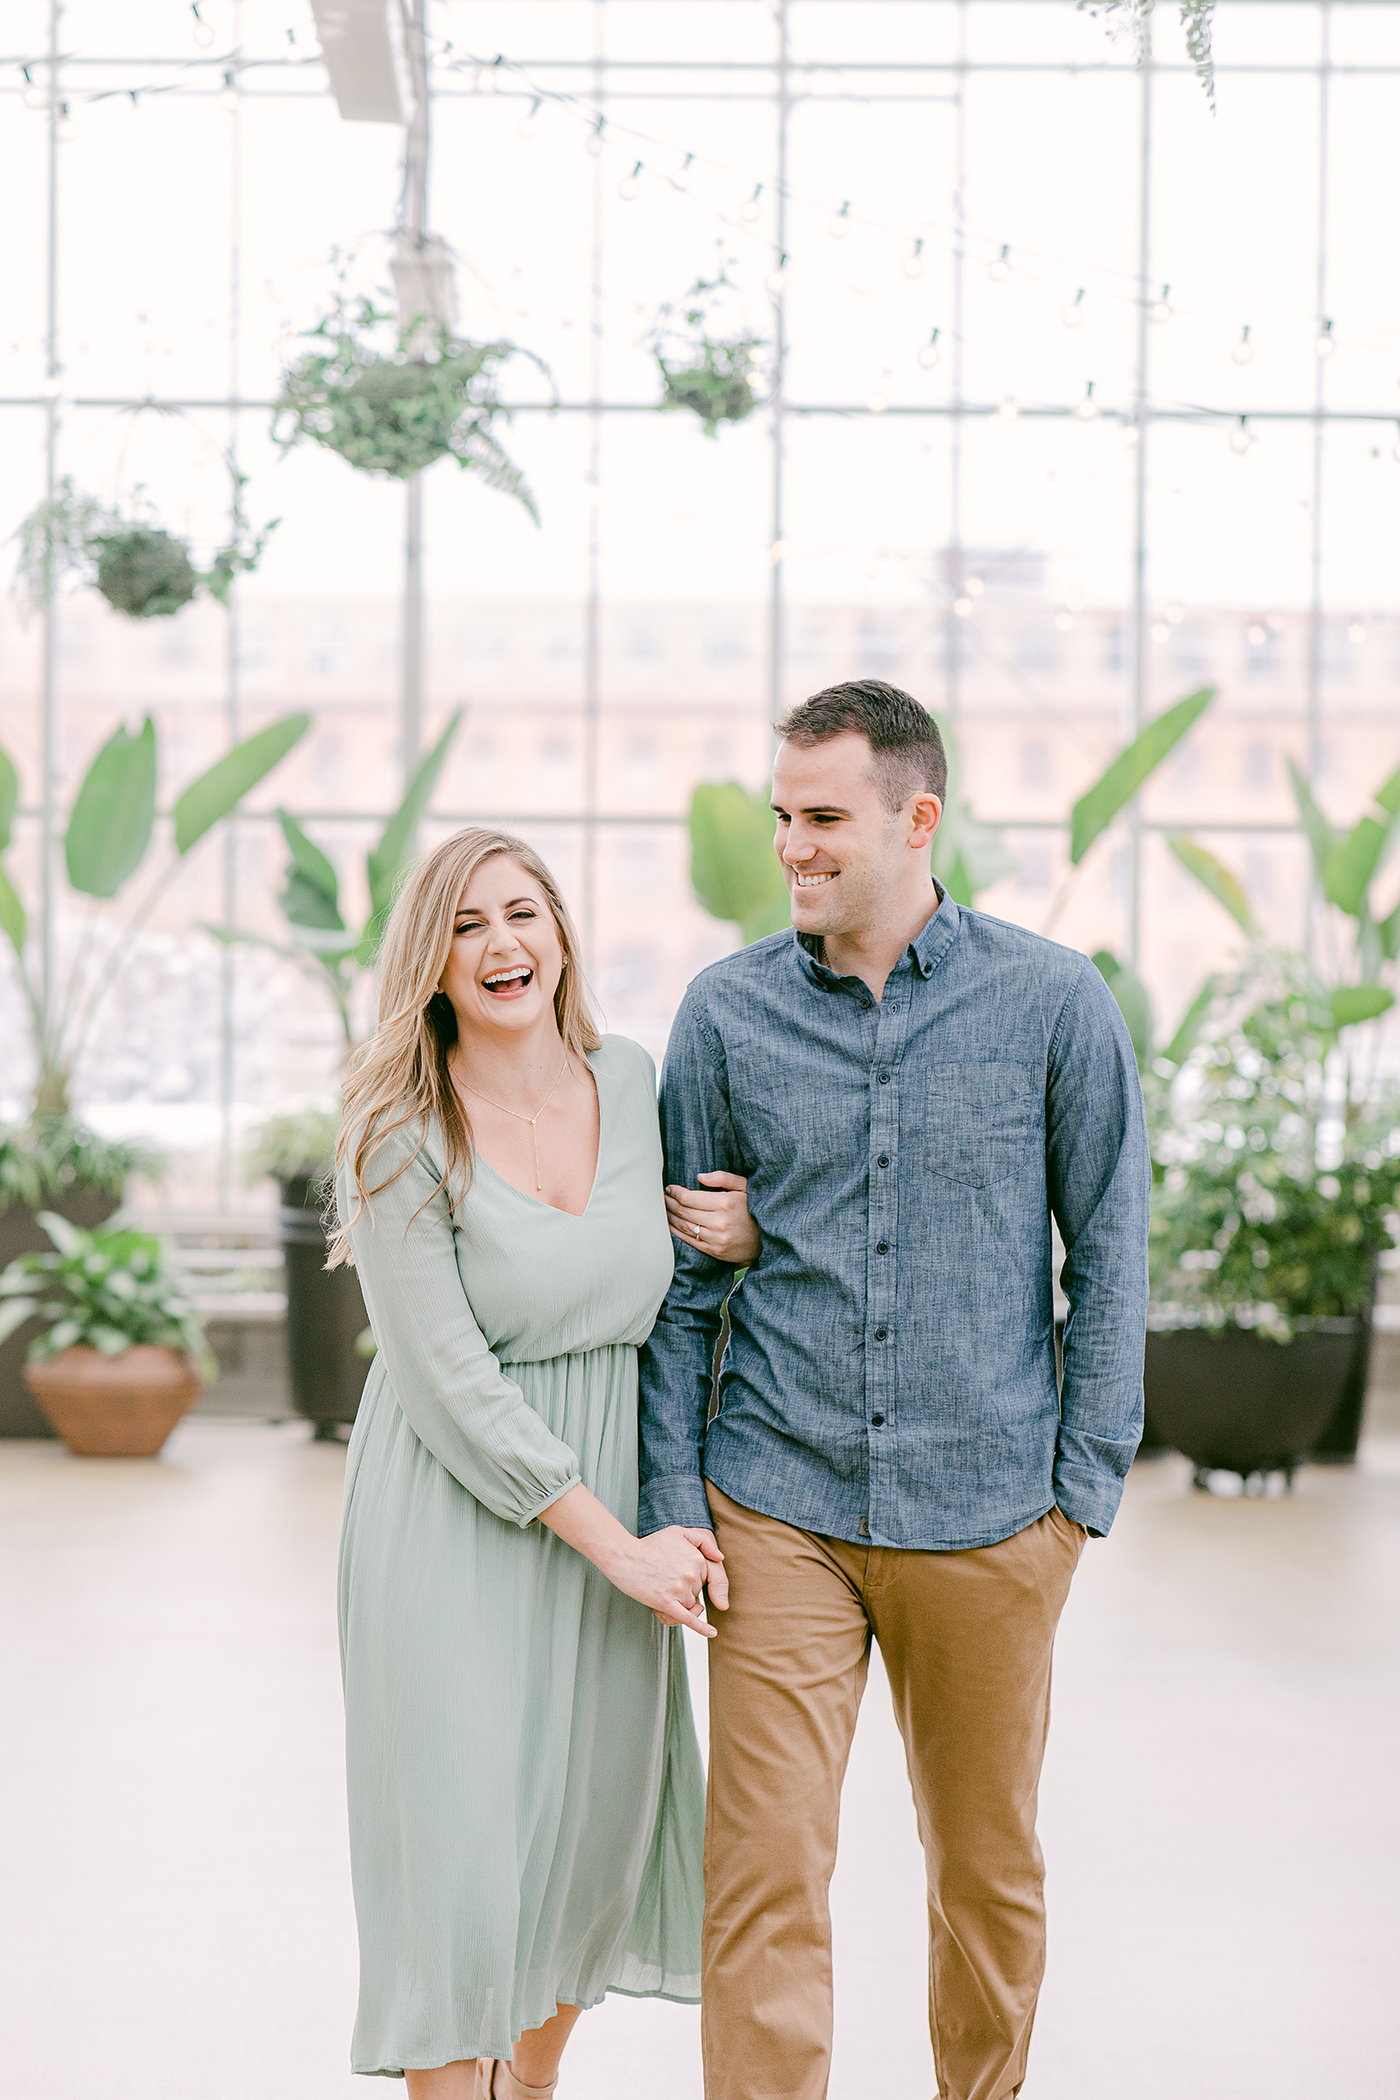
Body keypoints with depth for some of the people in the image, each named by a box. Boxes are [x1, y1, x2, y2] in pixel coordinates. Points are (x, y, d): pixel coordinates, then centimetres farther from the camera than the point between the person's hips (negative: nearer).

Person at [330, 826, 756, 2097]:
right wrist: (620, 1547, -17)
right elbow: (452, 1388, -16)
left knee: (596, 1833, 13)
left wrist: (742, 1240, -6)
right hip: (455, 1517, -5)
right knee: (458, 1837, -3)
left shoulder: (634, 1085, 1)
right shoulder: (398, 1140, -14)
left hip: (615, 1503, 5)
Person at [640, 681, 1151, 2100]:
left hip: (986, 1514, 0)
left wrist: (1088, 1484, -1)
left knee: (988, 1871, 14)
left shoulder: (1051, 1003, -3)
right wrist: (671, 1499, 0)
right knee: (763, 1877, -6)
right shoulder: (726, 1013, 1)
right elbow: (685, 1276, 5)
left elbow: (1108, 1253, 2)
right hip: (779, 1513, 0)